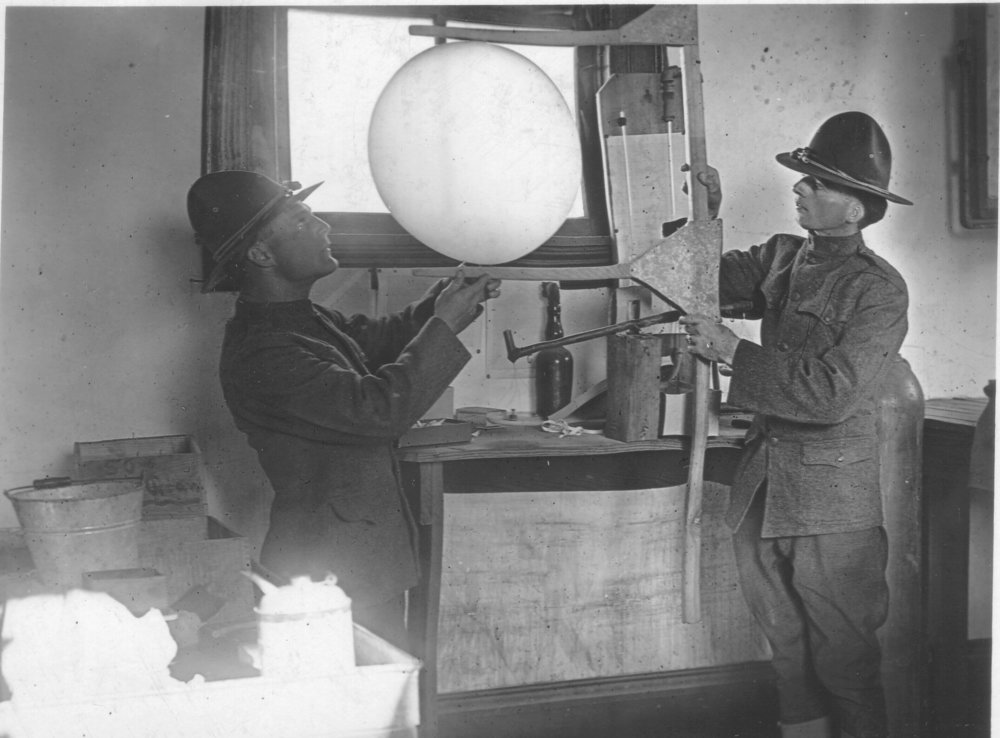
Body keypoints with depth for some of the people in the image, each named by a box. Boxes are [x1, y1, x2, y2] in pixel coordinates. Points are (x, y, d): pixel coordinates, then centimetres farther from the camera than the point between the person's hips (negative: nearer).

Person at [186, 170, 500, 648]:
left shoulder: (303, 319, 8)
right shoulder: (262, 354, -23)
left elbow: (381, 339, 21)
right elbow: (380, 407, -26)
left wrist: (447, 298, 6)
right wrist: (444, 325, -17)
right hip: (338, 573, -9)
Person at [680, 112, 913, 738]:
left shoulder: (880, 289, -14)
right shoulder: (782, 257, 6)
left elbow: (833, 392, -23)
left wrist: (733, 350, -18)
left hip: (832, 506, -6)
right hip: (763, 493, 6)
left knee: (845, 661, 8)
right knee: (790, 652, 19)